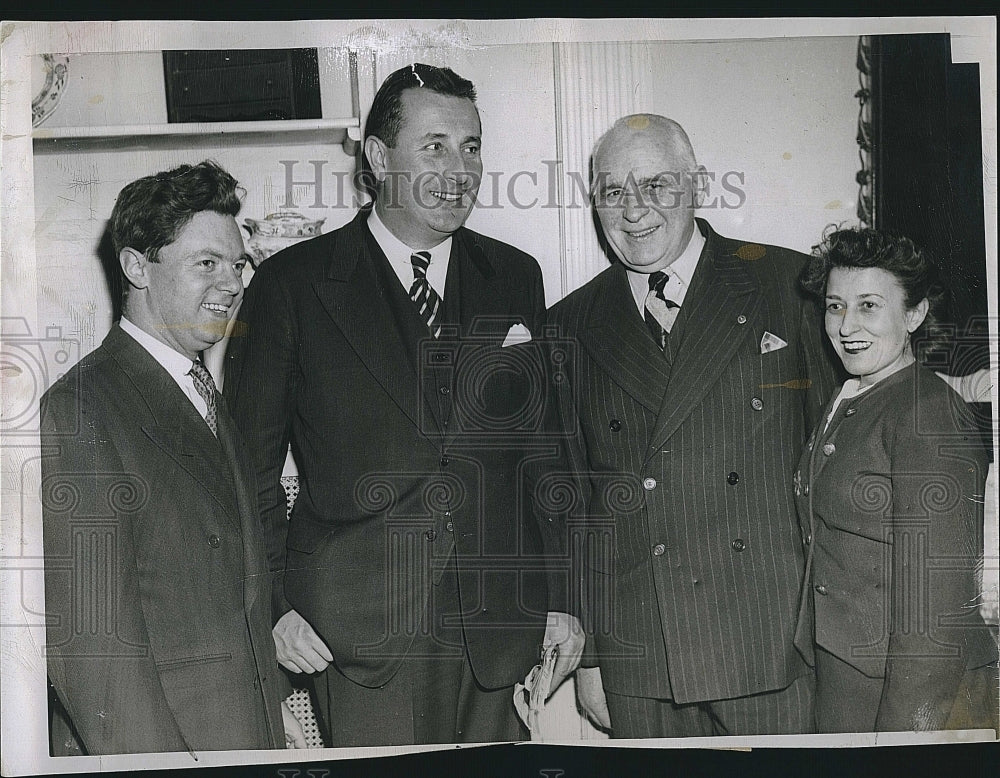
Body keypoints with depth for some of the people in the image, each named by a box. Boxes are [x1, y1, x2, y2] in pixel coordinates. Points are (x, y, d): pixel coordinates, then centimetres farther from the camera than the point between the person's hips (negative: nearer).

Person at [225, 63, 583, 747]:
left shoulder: (515, 278, 9)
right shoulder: (292, 285, -1)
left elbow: (543, 448, 12)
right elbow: (248, 464, 3)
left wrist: (559, 599, 10)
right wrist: (275, 605, -3)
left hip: (501, 632, 3)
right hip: (360, 636, -3)